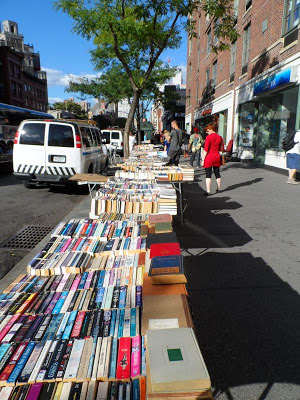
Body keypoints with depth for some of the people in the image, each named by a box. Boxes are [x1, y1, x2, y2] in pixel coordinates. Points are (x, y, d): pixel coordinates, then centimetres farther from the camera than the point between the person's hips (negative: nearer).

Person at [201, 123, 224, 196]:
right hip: (217, 157, 6)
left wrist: (203, 160, -10)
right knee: (217, 173, 17)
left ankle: (208, 191, -8)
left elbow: (206, 149, -13)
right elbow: (221, 149, 8)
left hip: (209, 157, -5)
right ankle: (219, 189, 28)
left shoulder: (208, 137, -11)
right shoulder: (219, 137, 5)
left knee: (208, 175, -4)